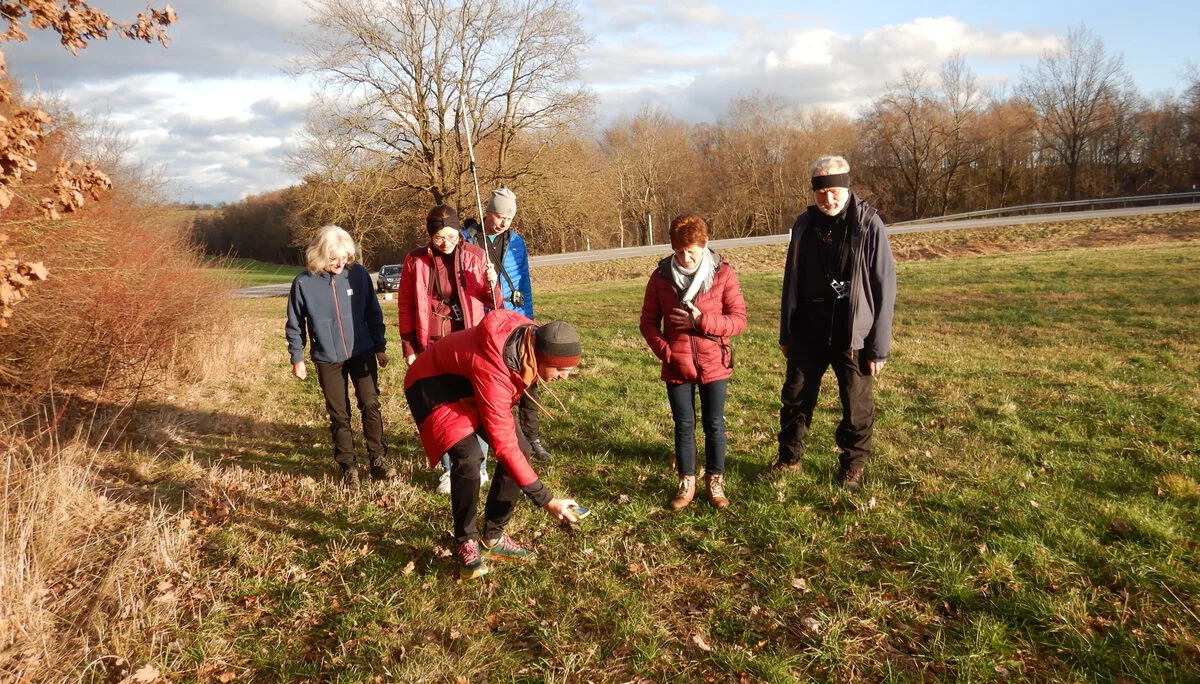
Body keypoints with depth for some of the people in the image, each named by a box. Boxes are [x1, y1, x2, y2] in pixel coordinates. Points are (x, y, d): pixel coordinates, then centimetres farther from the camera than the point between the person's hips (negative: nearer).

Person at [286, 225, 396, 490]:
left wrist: (380, 347, 6)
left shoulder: (358, 274, -7)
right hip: (327, 360, 0)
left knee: (370, 405, 0)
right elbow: (295, 325, 2)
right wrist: (297, 358, 2)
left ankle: (378, 459, 15)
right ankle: (348, 466, 21)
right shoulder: (304, 283, -9)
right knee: (339, 414, 8)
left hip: (362, 353, 0)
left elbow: (373, 313, 3)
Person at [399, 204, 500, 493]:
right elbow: (405, 306, 5)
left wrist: (491, 285, -18)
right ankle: (449, 469, 20)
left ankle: (478, 467, 18)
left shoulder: (475, 256, -3)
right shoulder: (416, 260, -2)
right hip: (433, 347, 1)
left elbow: (493, 301, 4)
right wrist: (408, 347, 3)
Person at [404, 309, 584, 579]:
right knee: (467, 455, -29)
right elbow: (503, 445, -35)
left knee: (521, 447, -4)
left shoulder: (532, 338, -19)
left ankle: (493, 537, 7)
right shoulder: (493, 372, -40)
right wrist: (546, 500, -32)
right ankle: (467, 544, -8)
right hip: (433, 383, -8)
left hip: (468, 379, 8)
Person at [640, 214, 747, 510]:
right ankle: (686, 482, 25)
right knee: (683, 425, 11)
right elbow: (648, 322, 2)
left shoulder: (723, 273, -8)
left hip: (713, 365, -1)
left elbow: (739, 319, -8)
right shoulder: (661, 277, -3)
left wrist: (701, 321, -21)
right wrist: (665, 352, -11)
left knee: (714, 425, 9)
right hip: (677, 367, 1)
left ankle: (715, 482, 25)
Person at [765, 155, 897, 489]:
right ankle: (789, 457, 31)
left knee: (856, 405, 9)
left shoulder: (869, 225, -10)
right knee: (795, 396, 13)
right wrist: (785, 333, 11)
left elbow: (884, 288, -9)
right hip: (808, 331, 4)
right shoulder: (804, 225, 2)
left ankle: (853, 464, 29)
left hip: (852, 333, -4)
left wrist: (879, 347, -11)